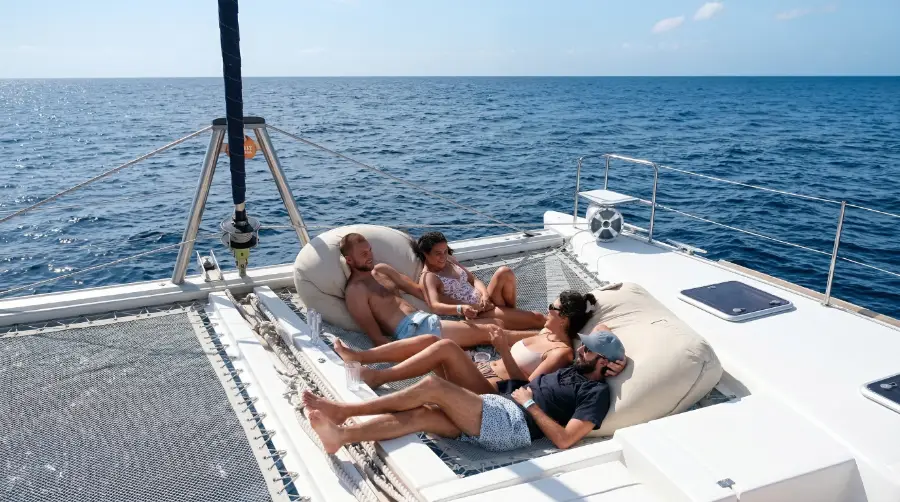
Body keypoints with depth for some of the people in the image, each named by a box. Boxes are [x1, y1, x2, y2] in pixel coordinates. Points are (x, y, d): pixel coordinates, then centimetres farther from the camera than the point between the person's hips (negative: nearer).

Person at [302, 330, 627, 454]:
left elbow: (564, 440, -14)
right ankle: (339, 435, -22)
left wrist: (530, 404, -9)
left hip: (512, 423, -8)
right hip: (500, 409, 8)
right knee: (419, 415, -14)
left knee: (433, 386, -20)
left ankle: (344, 411, -16)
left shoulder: (597, 393, -2)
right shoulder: (572, 371, 27)